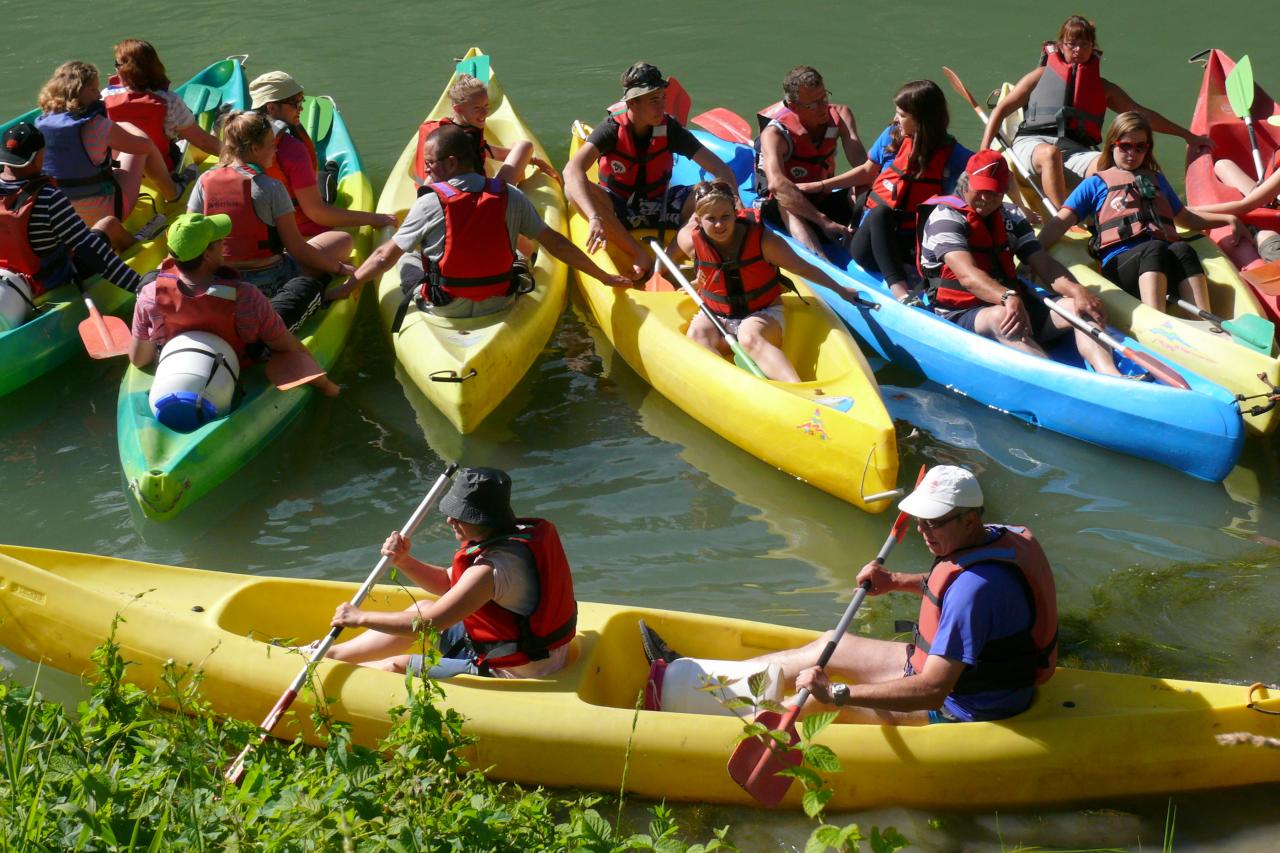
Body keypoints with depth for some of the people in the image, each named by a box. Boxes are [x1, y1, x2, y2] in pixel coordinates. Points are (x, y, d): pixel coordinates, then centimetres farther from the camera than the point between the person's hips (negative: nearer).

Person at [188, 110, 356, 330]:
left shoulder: (205, 182, -3)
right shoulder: (270, 187, -16)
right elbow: (297, 248, -12)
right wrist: (338, 268, 0)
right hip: (270, 282, -7)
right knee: (342, 240, 7)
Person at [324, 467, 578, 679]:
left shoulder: (491, 569, -31)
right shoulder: (520, 534, 0)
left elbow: (428, 623, -27)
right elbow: (447, 583, 11)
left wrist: (360, 617, -15)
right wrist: (404, 561, -5)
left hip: (514, 675, -10)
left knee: (398, 667, -2)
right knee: (421, 608, 18)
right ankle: (331, 654, 26)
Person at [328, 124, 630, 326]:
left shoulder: (429, 203, -15)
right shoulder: (511, 197, -8)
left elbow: (385, 257, -7)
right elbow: (556, 243, -3)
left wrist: (345, 288, 6)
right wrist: (604, 277, 9)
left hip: (444, 307, -2)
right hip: (500, 303, 3)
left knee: (408, 260, 24)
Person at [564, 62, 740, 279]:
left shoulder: (669, 129, -12)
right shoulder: (612, 130, -19)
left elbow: (722, 170, -15)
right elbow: (572, 171, -36)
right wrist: (595, 217, -52)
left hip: (658, 208, 2)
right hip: (617, 210, -2)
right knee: (574, 189, -34)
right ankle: (641, 257, -31)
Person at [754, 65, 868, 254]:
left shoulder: (840, 115, -6)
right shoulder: (775, 133, -21)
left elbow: (861, 163, -22)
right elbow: (777, 184, -40)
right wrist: (823, 221, -48)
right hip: (780, 210, -5)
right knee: (787, 207, -38)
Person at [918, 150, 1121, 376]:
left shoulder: (1011, 217, 15)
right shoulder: (945, 216, -6)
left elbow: (1044, 264, 5)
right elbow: (967, 275, -22)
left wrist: (1076, 291, -17)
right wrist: (1008, 298, -40)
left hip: (1014, 306, 7)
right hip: (959, 316, -7)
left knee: (1079, 308, -14)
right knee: (1001, 316, -38)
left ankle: (1113, 379, -41)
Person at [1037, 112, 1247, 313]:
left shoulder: (1156, 179, 37)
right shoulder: (1096, 184, 23)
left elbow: (1184, 217, 47)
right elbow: (1060, 223, 11)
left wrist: (1227, 219, 32)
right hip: (1120, 263, -3)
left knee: (1183, 250, -34)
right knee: (1154, 249, -38)